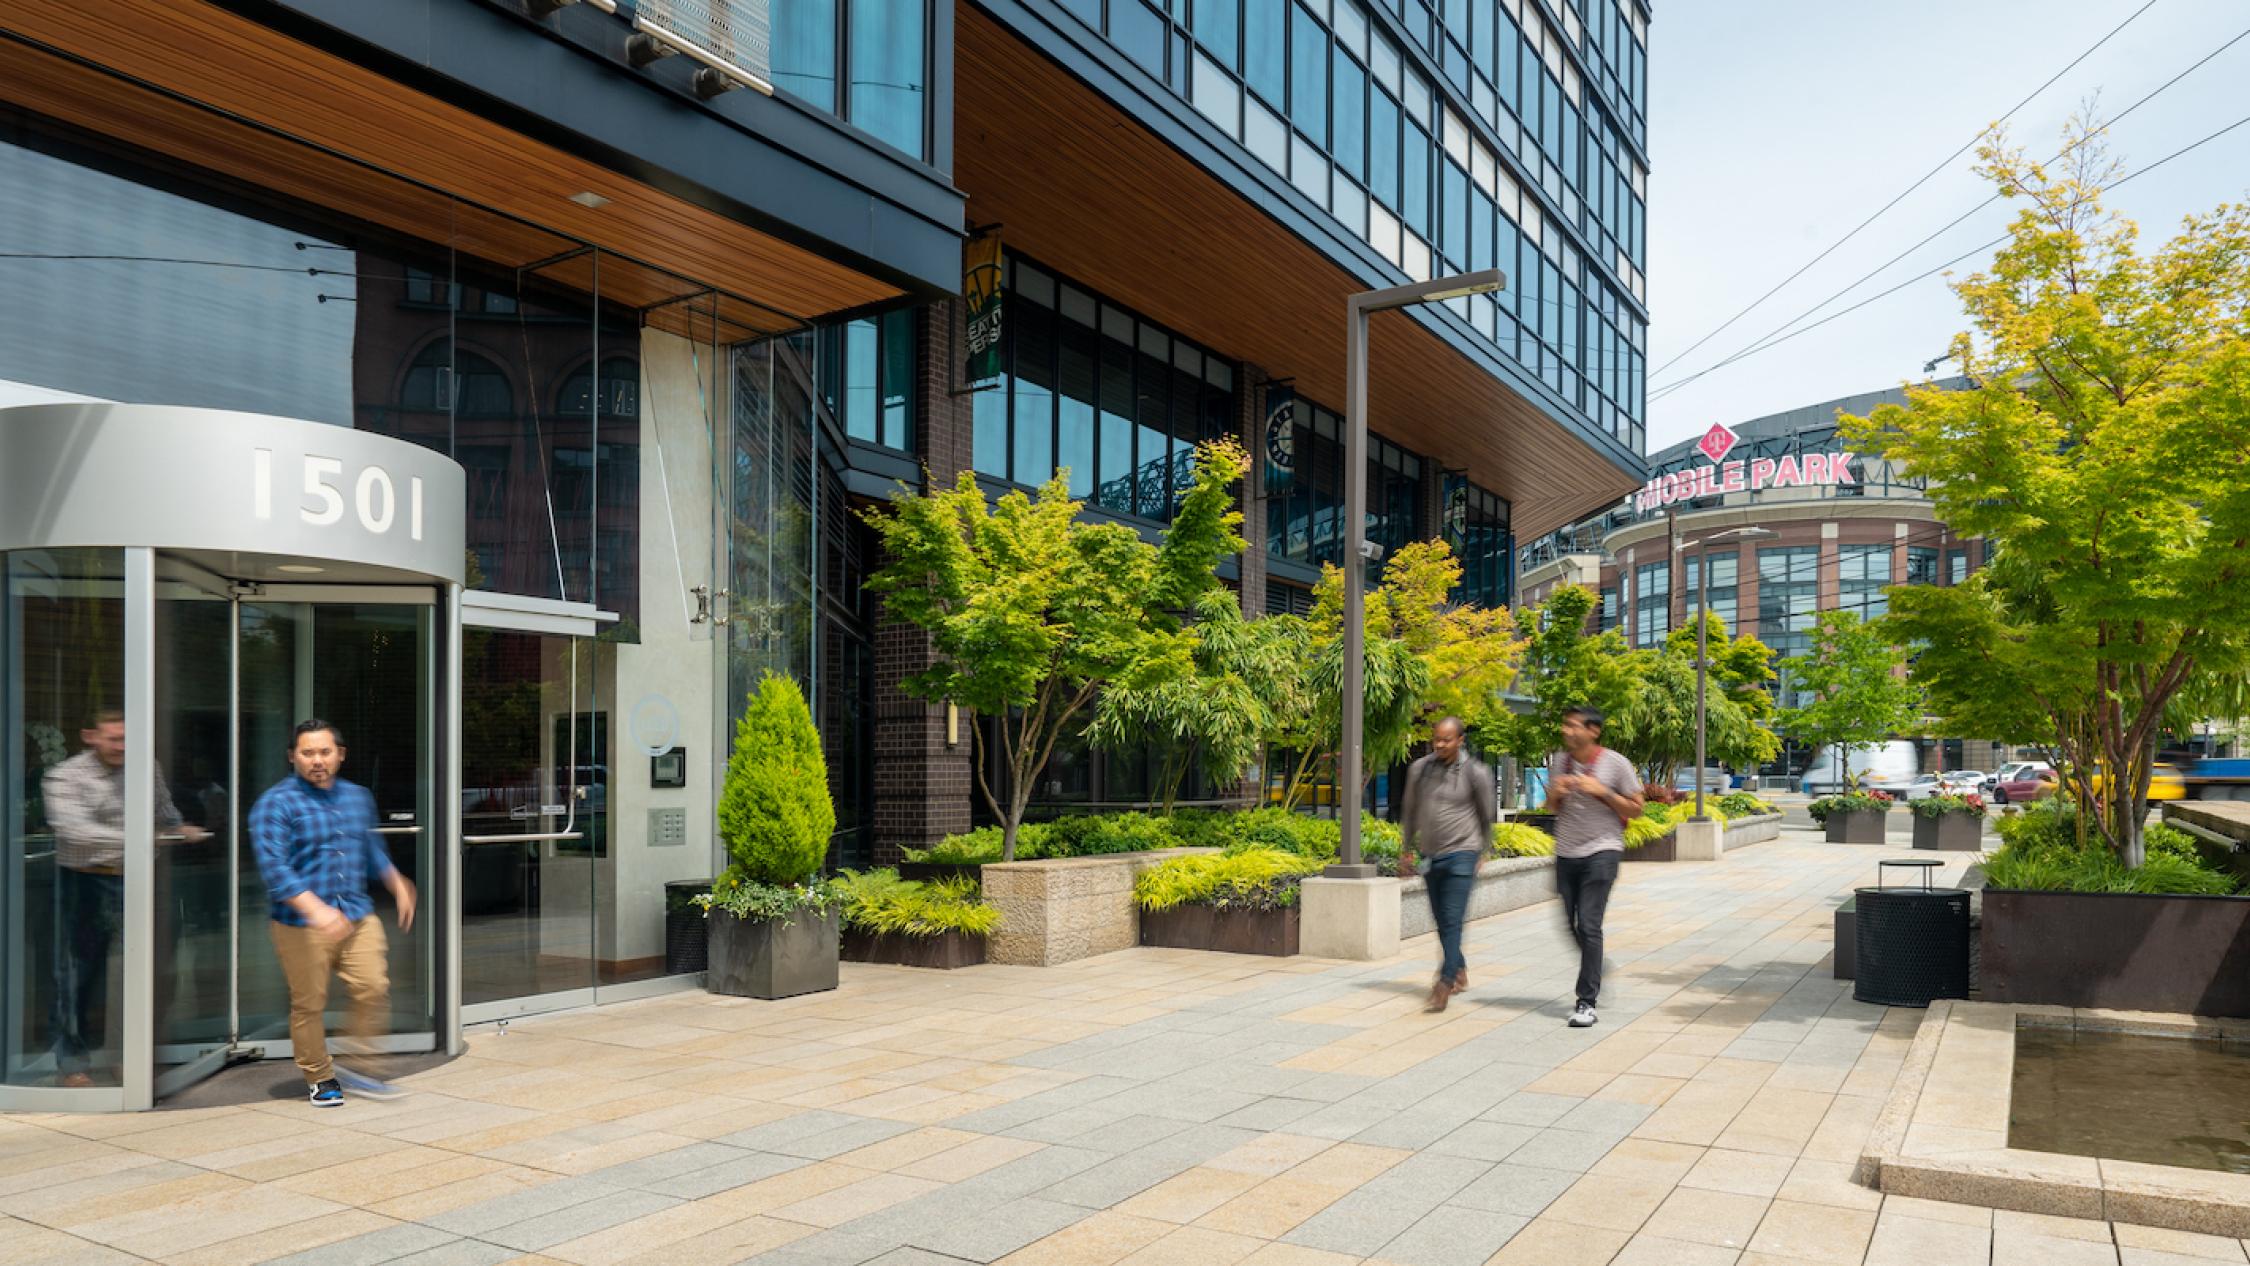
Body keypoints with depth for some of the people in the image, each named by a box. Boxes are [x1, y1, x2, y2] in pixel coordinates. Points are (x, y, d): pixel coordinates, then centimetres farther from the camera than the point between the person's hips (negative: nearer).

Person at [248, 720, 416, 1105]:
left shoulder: (357, 797, 12)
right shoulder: (277, 803, -8)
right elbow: (274, 866, -18)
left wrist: (399, 885, 23)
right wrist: (316, 909, -29)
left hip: (358, 916, 5)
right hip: (302, 925, -5)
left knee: (374, 989, -2)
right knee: (309, 1004, 5)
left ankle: (356, 1064, 16)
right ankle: (320, 1078, 22)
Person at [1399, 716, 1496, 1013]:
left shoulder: (1476, 772, -7)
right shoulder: (1419, 769, 3)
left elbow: (1487, 815, 5)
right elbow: (1410, 811, 14)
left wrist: (1483, 852, 11)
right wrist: (1406, 849, 17)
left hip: (1461, 855, -5)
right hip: (1430, 856, 5)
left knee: (1452, 921, -12)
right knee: (1441, 921, 13)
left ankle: (1445, 983, -13)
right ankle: (1460, 971, 32)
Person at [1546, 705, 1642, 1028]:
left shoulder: (1616, 764, -6)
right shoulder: (1559, 761, 6)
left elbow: (1636, 809, -3)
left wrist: (1601, 791, -16)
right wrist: (1555, 792, -5)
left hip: (1601, 851, -5)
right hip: (1566, 853, 5)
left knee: (1589, 926, -12)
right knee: (1571, 924, 10)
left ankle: (1587, 1002, -7)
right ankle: (1595, 978, 36)